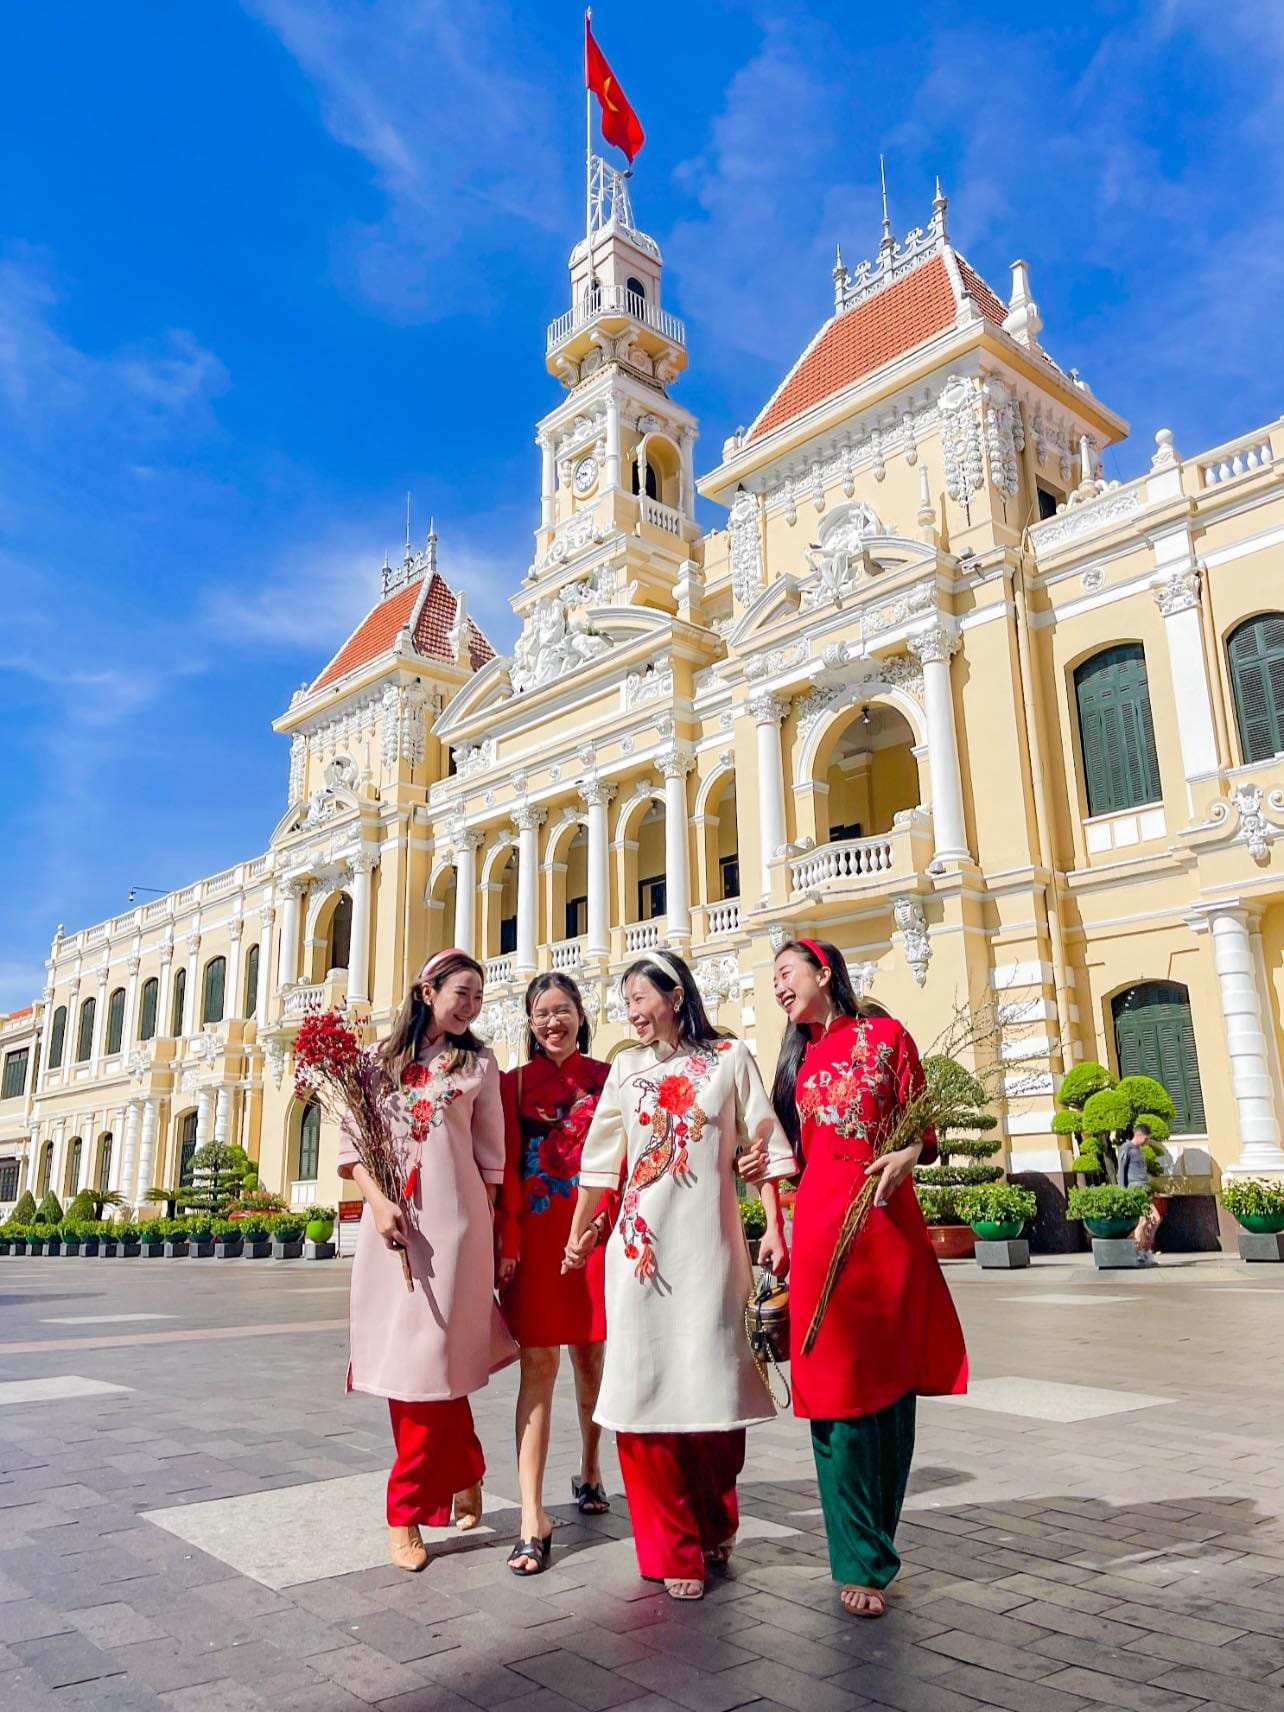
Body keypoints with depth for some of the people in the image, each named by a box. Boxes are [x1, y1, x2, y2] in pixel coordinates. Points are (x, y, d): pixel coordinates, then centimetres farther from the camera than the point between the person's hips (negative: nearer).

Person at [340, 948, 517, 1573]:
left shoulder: (478, 1064, 7)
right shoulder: (381, 1059, 9)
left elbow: (490, 1157, 8)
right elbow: (351, 1140, 6)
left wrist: (486, 1230, 4)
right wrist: (378, 1201, -8)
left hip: (451, 1222, -2)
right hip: (389, 1222, 2)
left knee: (429, 1358, -4)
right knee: (400, 1356, 7)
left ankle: (408, 1510, 9)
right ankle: (464, 1474, 25)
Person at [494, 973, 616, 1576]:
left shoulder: (607, 1079, 5)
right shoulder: (515, 1083, 4)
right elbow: (506, 1168, 0)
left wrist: (611, 1222, -9)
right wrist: (507, 1244, -6)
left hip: (593, 1234, 1)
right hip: (536, 1236, -1)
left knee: (590, 1357, 14)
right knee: (537, 1365, -4)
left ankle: (590, 1471, 37)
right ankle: (533, 1518, -2)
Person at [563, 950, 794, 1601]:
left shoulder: (730, 1057, 4)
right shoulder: (626, 1068, 10)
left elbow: (762, 1143, 3)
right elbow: (601, 1155, 13)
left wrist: (776, 1226, -4)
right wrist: (578, 1232, 15)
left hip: (709, 1242, -2)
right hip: (640, 1242, 2)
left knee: (712, 1387, 3)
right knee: (645, 1387, -1)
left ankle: (714, 1528, 28)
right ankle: (673, 1549, 13)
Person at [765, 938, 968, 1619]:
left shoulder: (886, 1035, 4)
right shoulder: (797, 1060, 16)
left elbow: (923, 1125, 3)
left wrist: (907, 1155, -17)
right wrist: (777, 1228, 9)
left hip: (890, 1223, -2)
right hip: (820, 1230, 2)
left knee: (892, 1385, 5)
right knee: (839, 1388, 0)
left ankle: (876, 1542, 21)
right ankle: (860, 1561, 10)